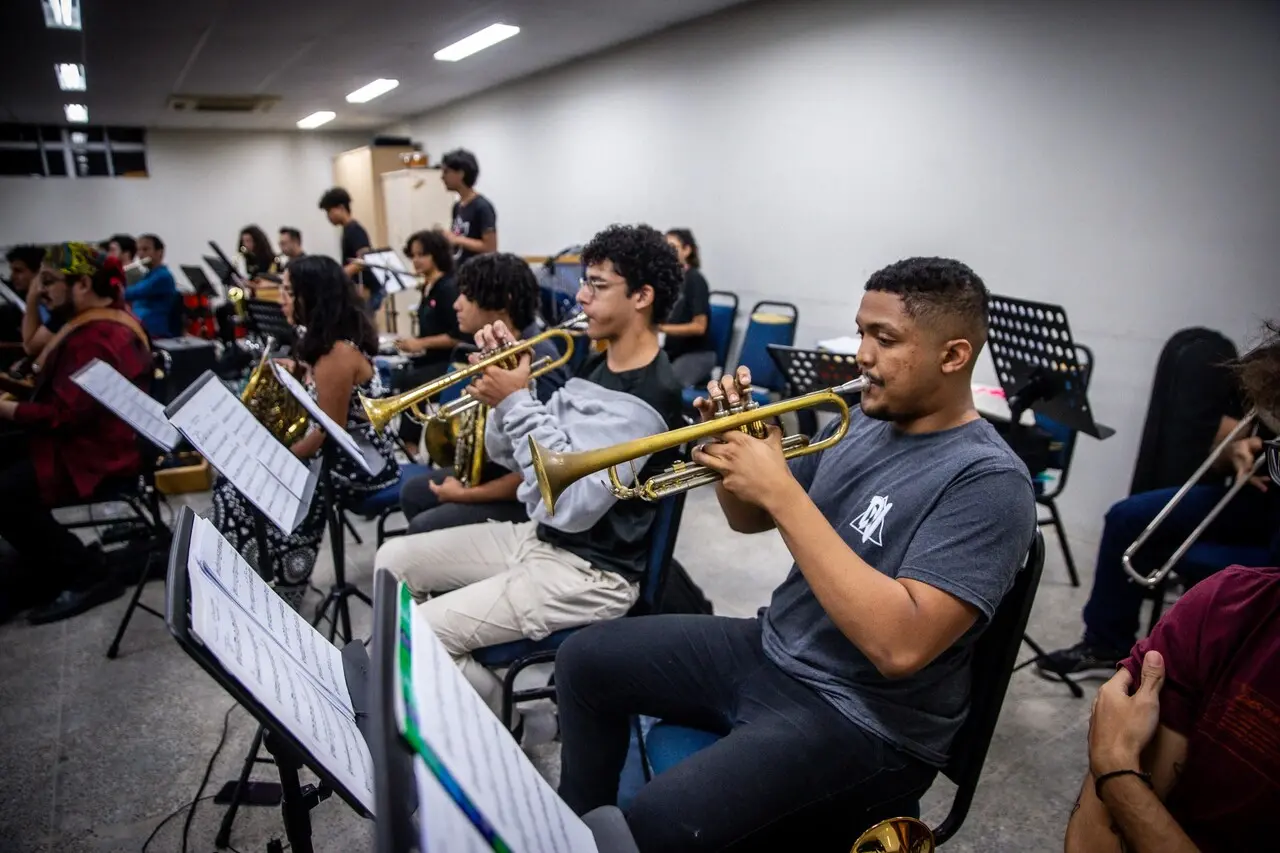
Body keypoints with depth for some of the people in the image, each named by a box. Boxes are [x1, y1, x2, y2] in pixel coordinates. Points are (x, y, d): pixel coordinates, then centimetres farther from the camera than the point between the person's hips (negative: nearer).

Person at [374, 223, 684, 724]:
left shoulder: (646, 399, -22)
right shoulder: (596, 367, 9)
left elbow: (570, 505, -29)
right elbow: (510, 455, 9)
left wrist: (515, 402, -23)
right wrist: (506, 379, -7)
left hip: (591, 574, -10)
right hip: (538, 536, 10)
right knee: (393, 561, 10)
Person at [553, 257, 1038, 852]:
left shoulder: (989, 481, -20)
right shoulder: (861, 423, 4)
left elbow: (900, 645, -31)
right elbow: (750, 519, 12)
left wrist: (781, 491, -30)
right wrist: (729, 447, -10)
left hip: (862, 722, -7)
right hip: (767, 650, 8)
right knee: (585, 660, 9)